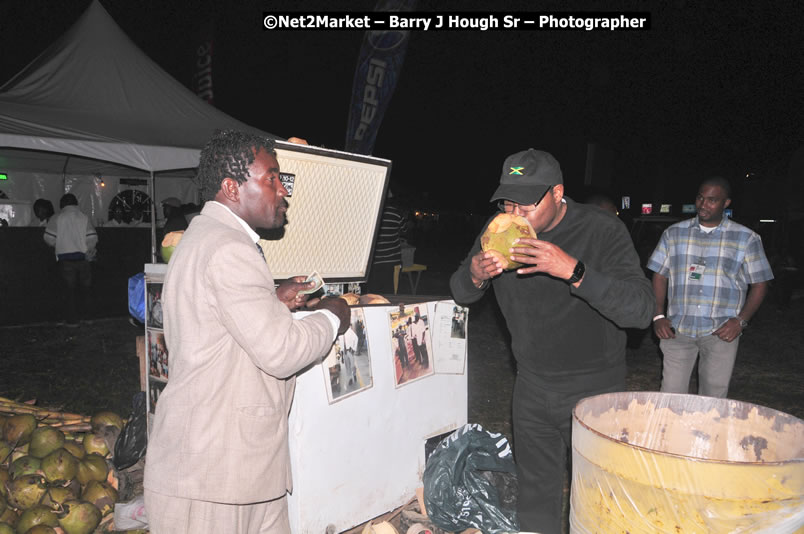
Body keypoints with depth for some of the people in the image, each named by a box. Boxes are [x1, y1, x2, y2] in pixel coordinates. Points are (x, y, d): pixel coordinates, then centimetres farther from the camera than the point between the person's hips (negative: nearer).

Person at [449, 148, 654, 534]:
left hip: (593, 387, -4)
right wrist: (474, 276, -22)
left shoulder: (602, 231, -19)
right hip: (531, 385, 4)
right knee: (535, 494, 18)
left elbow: (640, 310, -29)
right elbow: (460, 294, 3)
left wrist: (572, 270, -41)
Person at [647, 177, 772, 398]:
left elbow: (759, 284, 6)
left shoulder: (746, 239, 5)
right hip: (677, 329, 1)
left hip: (721, 331, -1)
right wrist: (658, 316, -1)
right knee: (670, 396, 1)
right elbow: (660, 275, 10)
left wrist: (741, 320, -8)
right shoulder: (674, 233, 9)